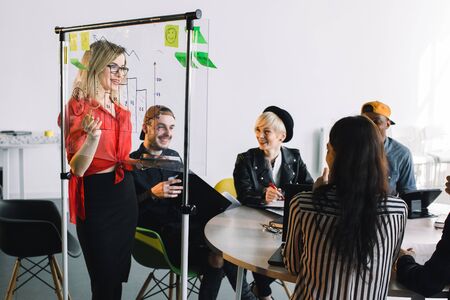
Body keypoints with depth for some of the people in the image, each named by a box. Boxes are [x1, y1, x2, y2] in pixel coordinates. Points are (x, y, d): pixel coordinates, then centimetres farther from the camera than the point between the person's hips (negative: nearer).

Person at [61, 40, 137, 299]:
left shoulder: (122, 112, 9)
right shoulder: (78, 108, -10)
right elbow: (77, 168, -17)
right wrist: (93, 135, -31)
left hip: (125, 194, 7)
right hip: (95, 197, -7)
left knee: (119, 274, 17)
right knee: (104, 279, 6)